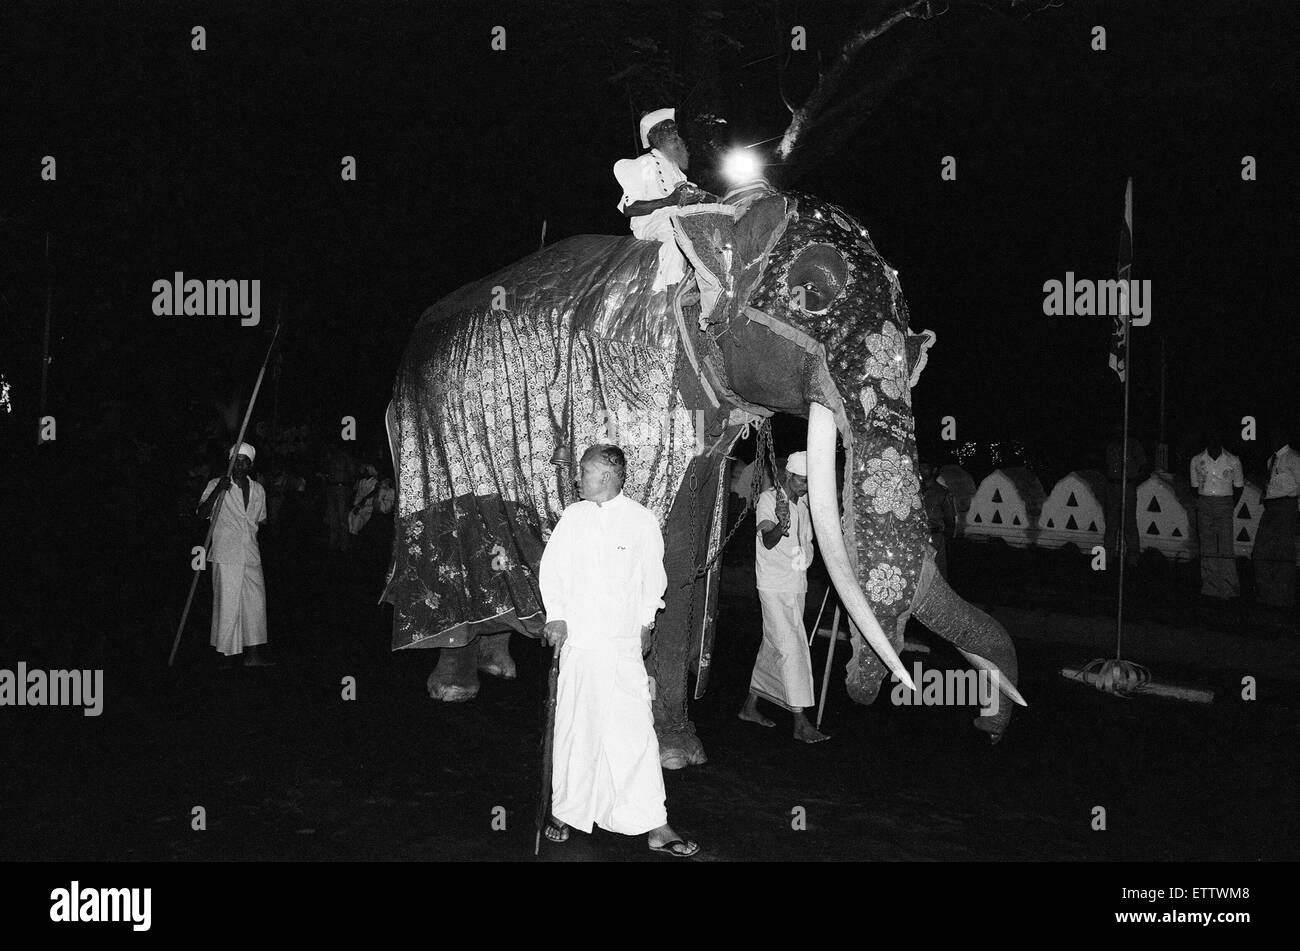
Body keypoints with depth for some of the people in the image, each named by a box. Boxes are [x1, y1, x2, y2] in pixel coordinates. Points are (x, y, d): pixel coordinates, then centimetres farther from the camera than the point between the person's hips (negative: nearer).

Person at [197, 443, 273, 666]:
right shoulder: (216, 485, 1)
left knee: (256, 602, 2)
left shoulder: (258, 490, 14)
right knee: (227, 604, -4)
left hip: (251, 556, 5)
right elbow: (202, 514, -10)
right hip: (226, 555, -4)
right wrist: (217, 491, -22)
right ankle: (224, 654, 4)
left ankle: (254, 654, 6)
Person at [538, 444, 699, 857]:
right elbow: (551, 568, 10)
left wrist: (646, 625, 10)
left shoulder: (642, 521, 0)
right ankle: (563, 811, 24)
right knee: (574, 729, 8)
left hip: (623, 645, -2)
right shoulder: (573, 516, 5)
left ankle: (654, 826, 1)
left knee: (635, 730, -4)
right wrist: (556, 616, 0)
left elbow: (653, 580, 9)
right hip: (576, 641, 2)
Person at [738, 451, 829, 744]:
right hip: (775, 587, -8)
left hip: (796, 585, 8)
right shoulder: (768, 500, -11)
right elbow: (768, 541, -27)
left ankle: (750, 705, 25)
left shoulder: (802, 505, 14)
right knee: (792, 648, -12)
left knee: (773, 647, 13)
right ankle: (801, 722, -12)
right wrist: (782, 524, -47)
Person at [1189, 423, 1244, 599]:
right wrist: (1201, 503, 6)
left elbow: (1239, 486, 10)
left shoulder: (1233, 461, 0)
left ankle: (1228, 587, -2)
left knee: (1225, 546, -6)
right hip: (1204, 505, 2)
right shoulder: (1197, 460, 4)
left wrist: (1231, 506, 5)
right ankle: (1209, 586, 7)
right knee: (1207, 547, 2)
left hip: (1225, 504, -2)